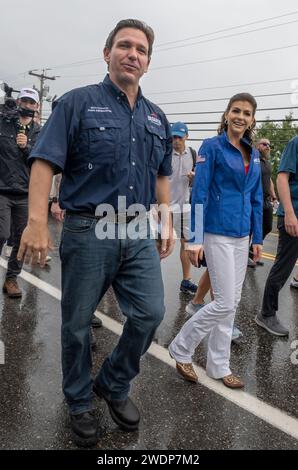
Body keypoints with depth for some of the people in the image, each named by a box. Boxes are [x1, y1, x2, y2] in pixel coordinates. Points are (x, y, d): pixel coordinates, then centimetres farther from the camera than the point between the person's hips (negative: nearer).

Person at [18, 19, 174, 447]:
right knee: (77, 323, 8)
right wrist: (37, 221, -21)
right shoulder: (78, 103, -2)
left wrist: (166, 222, 14)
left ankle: (114, 386, 29)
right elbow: (45, 163, -11)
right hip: (88, 231, -4)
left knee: (150, 313, 2)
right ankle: (80, 401, 33)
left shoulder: (156, 117, 14)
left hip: (140, 234, 5)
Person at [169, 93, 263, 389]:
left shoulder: (253, 155, 12)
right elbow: (199, 194, -11)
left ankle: (218, 366, 24)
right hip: (217, 235, -7)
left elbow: (256, 198, 16)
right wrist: (195, 240, -16)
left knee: (232, 303, 10)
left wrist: (257, 237, 13)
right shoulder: (212, 147, -6)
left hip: (242, 236, 7)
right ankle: (181, 348, 15)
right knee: (225, 302, -7)